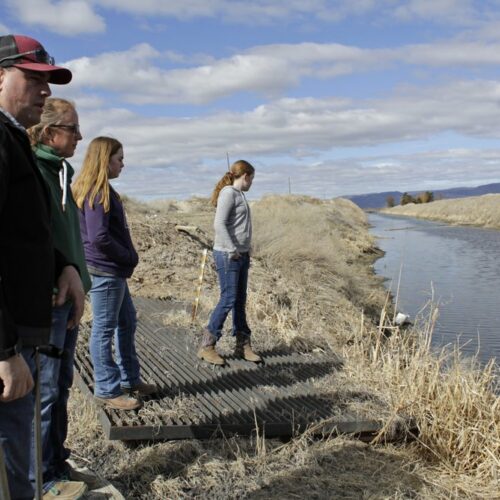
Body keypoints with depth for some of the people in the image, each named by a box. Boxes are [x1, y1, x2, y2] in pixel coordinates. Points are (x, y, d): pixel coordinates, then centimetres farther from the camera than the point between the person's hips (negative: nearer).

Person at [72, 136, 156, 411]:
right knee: (104, 329, 0)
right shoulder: (97, 193, -17)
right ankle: (107, 389, 12)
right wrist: (129, 257, -12)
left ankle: (130, 379, 30)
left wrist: (128, 258, 8)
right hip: (105, 271, -11)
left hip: (113, 270, 11)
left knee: (126, 322, 19)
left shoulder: (100, 190, 13)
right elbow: (99, 237, -24)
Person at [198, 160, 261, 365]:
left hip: (241, 255, 9)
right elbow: (219, 224, -20)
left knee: (240, 301, 12)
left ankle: (243, 345, 19)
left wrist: (244, 252, 12)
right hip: (228, 255, -9)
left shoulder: (239, 194, 16)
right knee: (228, 300, -6)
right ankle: (207, 346, 3)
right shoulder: (228, 193, -12)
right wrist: (232, 251, -20)